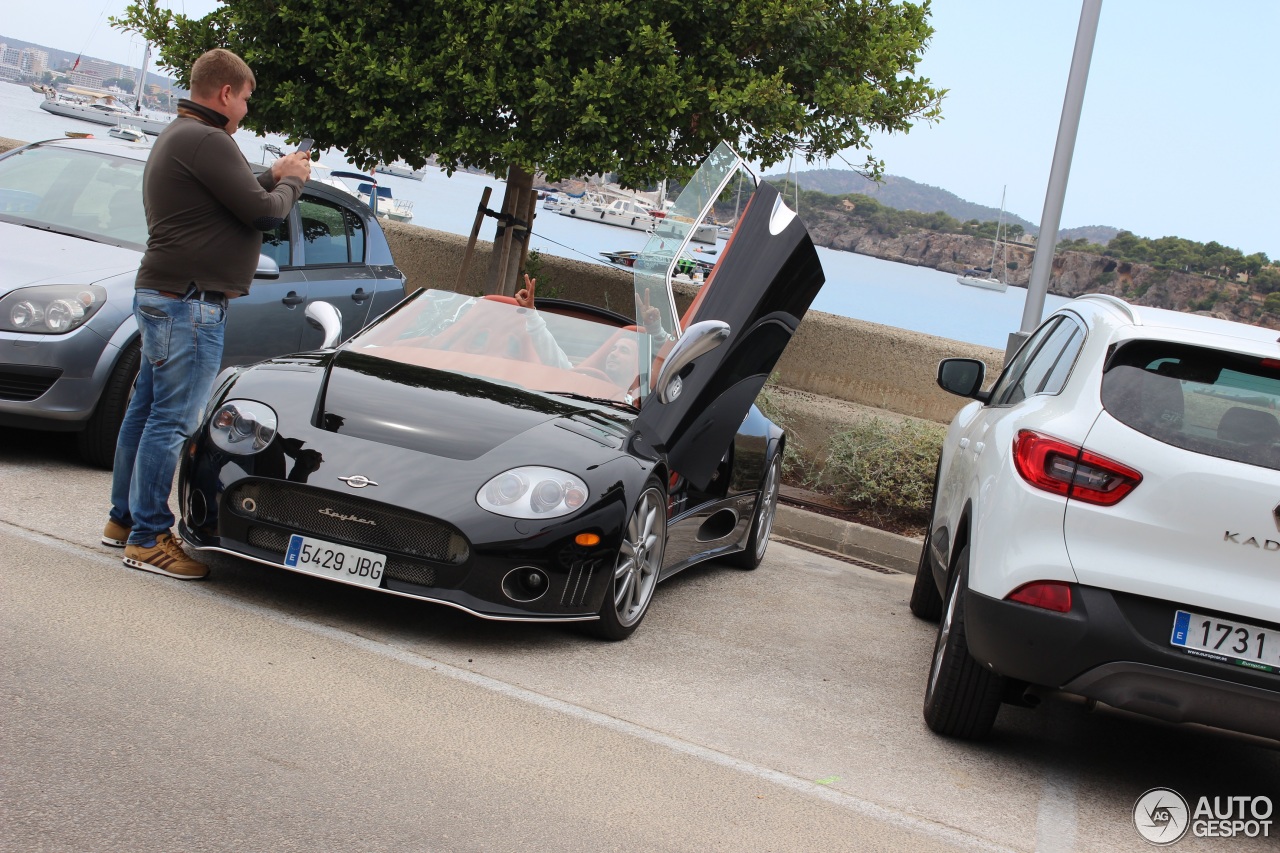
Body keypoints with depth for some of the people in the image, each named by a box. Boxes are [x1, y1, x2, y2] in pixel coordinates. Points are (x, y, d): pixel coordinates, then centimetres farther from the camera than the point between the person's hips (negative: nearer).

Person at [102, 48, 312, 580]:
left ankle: (124, 519, 26)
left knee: (146, 411, 16)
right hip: (190, 302, -11)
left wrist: (273, 177, 19)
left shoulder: (177, 137, 18)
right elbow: (264, 212, -16)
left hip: (161, 297, 11)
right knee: (170, 422, -7)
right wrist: (291, 182, 2)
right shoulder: (206, 141, -16)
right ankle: (148, 539, -3)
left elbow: (232, 197, 21)